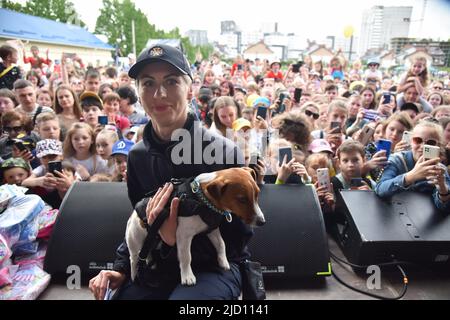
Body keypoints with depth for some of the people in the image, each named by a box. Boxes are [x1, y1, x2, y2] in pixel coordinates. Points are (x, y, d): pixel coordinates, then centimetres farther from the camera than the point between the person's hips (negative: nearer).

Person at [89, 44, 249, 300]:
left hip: (215, 265, -4)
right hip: (160, 264, 5)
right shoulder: (138, 156, 1)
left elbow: (237, 239, -13)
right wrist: (121, 268, 1)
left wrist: (177, 239, -25)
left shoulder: (224, 152, -16)